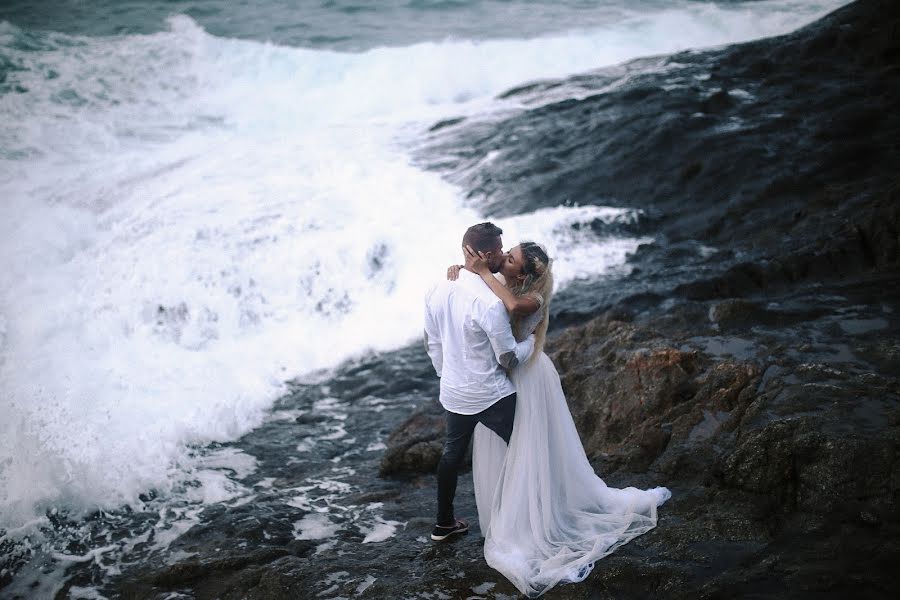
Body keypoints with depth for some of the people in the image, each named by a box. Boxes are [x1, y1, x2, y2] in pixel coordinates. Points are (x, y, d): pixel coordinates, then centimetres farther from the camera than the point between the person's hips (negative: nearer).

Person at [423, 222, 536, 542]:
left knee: (452, 452, 24)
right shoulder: (490, 303, -29)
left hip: (452, 393, 7)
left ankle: (444, 523, 37)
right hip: (492, 396, -7)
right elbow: (509, 359, -19)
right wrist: (533, 338, 0)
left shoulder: (437, 290, -6)